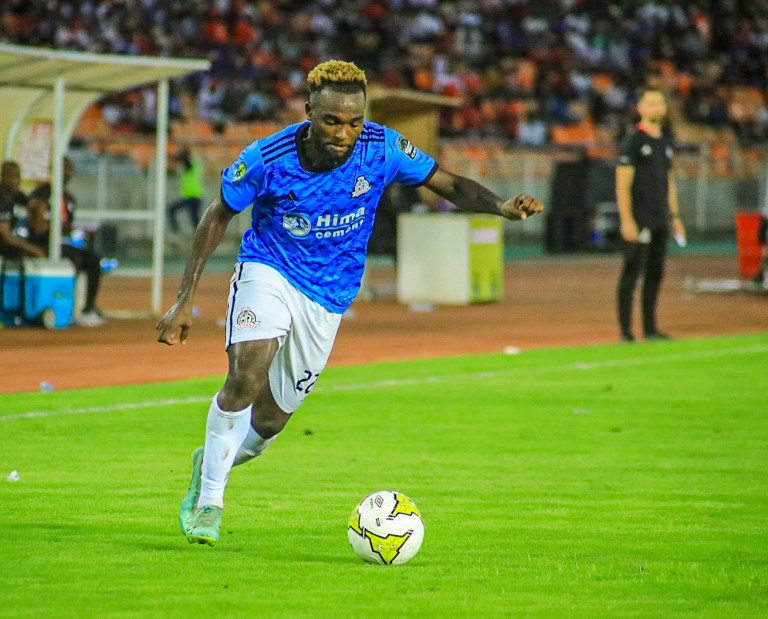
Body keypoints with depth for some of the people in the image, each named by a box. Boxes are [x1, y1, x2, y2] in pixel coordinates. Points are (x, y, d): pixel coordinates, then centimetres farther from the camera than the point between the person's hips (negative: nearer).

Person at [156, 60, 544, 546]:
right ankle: (208, 501, -11)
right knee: (246, 375, -28)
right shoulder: (267, 158, -20)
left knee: (270, 421, 5)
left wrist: (501, 207, -25)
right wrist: (185, 300, -8)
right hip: (269, 272, -2)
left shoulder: (382, 149, -16)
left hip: (329, 299, 2)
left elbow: (448, 184, -5)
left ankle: (211, 463, 39)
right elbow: (219, 217, -6)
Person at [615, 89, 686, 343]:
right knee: (632, 272, -8)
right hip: (638, 221, -7)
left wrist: (675, 217, 17)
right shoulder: (633, 141, -7)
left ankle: (650, 329, 13)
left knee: (655, 274, 8)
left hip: (660, 221, 7)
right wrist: (627, 221, -18)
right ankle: (626, 331, -6)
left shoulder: (665, 142, 16)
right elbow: (623, 184, -11)